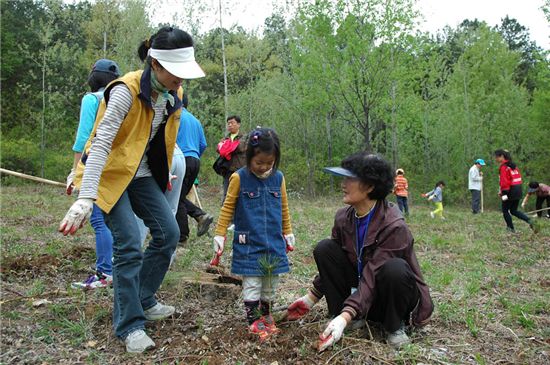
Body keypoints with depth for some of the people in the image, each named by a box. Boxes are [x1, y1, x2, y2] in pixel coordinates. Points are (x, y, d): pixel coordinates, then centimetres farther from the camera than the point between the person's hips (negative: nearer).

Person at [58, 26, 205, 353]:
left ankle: (143, 300, 19)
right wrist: (85, 197, -39)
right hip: (109, 174, -7)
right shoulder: (126, 91, -26)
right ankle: (130, 324, 2)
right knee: (129, 245, -13)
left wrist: (164, 174, 15)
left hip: (142, 174, 7)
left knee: (169, 232, 1)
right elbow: (101, 143, -32)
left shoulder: (173, 93, -3)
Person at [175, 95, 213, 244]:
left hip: (182, 159, -7)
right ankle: (201, 215, -1)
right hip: (195, 161, 7)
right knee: (181, 197, 18)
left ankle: (182, 236, 2)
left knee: (178, 199, -1)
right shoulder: (195, 120, 19)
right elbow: (203, 144, 17)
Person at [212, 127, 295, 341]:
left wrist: (288, 233, 19)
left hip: (274, 242, 4)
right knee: (251, 283, 0)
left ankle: (266, 315, 29)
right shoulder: (239, 178, -7)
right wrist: (220, 235, -2)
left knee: (271, 282, 12)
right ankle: (254, 320, 12)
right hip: (248, 243, -3)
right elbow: (228, 208, -1)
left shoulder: (278, 178, 2)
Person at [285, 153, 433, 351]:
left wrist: (344, 317, -39)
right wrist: (312, 297, 3)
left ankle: (395, 326, -8)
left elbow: (372, 276, -32)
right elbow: (330, 261, 4)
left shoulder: (393, 225, -27)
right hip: (361, 289, 5)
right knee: (323, 248, -14)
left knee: (395, 268, -38)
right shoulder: (343, 217, -9)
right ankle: (355, 319, -5)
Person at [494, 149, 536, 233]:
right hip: (518, 191, 8)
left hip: (509, 191, -8)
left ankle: (511, 229, 13)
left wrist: (501, 192, -13)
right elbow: (518, 178, 15)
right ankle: (529, 220, -1)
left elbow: (504, 181, -21)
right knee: (514, 211, 18)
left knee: (505, 211, 9)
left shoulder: (503, 167, -15)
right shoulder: (513, 165, 12)